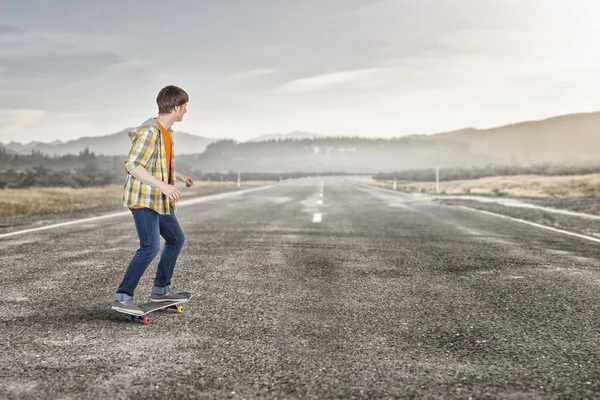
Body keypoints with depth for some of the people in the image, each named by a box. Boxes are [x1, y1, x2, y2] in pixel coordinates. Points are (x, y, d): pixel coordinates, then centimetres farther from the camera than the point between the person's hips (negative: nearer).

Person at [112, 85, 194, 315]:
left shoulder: (165, 131, 11)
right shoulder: (149, 131, -19)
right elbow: (132, 165, -25)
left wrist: (181, 177, 37)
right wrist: (163, 185, -31)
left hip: (159, 200, 10)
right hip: (143, 200, -10)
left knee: (176, 239, 18)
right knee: (151, 247, -19)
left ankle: (160, 289, 28)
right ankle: (122, 297, -13)